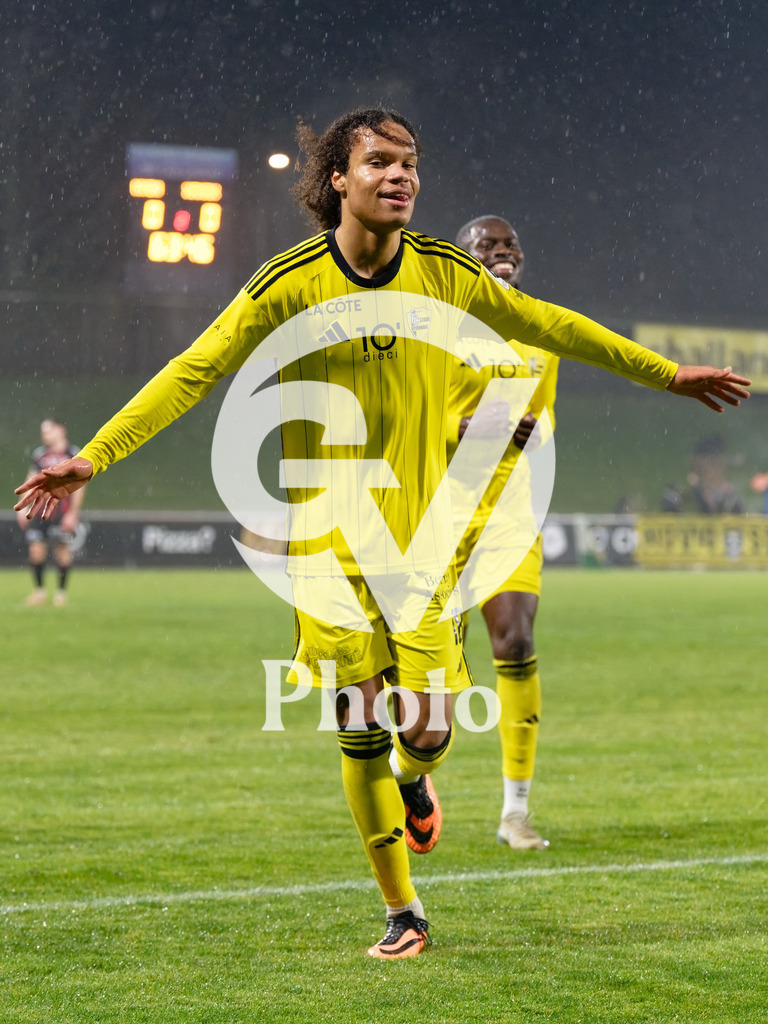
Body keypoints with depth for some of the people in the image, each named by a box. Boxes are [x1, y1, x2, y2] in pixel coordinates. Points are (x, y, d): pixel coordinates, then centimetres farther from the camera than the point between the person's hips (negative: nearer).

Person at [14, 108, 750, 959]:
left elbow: (548, 326, 12)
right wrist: (93, 456, -18)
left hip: (423, 528, 2)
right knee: (360, 729, 1)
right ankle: (403, 914, 16)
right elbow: (194, 371, -9)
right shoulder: (290, 284, -9)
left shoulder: (445, 273, -1)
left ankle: (412, 783, 32)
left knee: (428, 729, -7)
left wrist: (666, 373, 20)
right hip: (329, 537, -1)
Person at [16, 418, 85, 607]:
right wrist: (23, 508, 8)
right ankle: (39, 591, 8)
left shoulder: (74, 454, -2)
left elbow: (78, 486, -4)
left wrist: (73, 513, -9)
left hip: (64, 511, -4)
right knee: (36, 549, -3)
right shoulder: (39, 454, 13)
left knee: (62, 550, -5)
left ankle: (61, 591, 7)